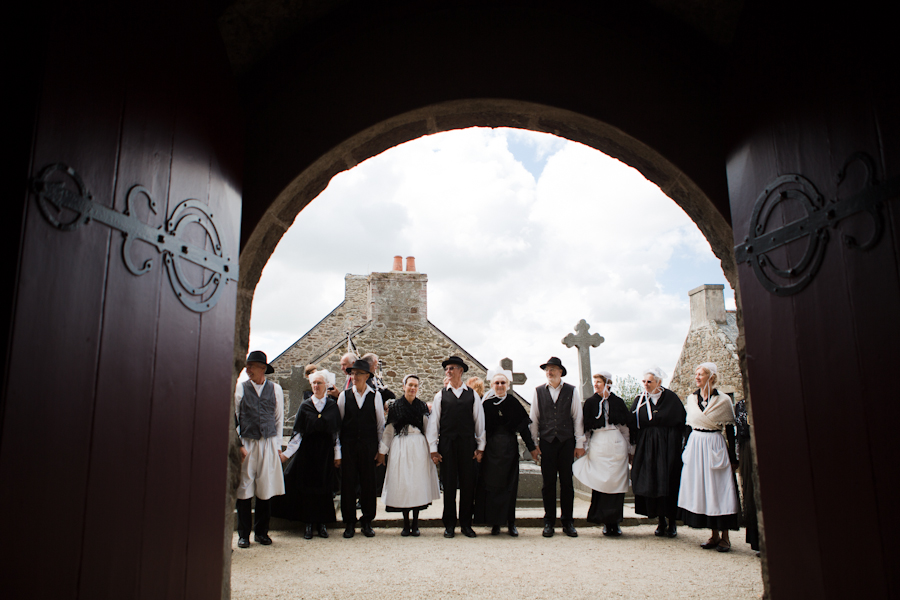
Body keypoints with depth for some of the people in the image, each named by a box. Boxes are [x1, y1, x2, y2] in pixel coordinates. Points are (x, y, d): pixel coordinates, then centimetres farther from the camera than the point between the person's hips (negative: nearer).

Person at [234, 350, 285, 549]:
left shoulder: (275, 389, 7)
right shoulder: (240, 388, 3)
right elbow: (233, 417, 3)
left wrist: (277, 446, 8)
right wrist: (238, 445, -5)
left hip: (268, 445, 1)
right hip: (246, 444, -1)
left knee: (266, 490, 4)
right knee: (244, 490, 0)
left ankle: (261, 532, 19)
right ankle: (243, 534, 13)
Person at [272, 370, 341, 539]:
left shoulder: (333, 406, 3)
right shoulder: (305, 406, 2)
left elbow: (337, 432, 4)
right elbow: (298, 433, 2)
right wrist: (287, 453, -3)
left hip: (326, 454, 0)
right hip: (307, 452, 0)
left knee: (324, 486, 4)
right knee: (307, 487, 2)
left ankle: (321, 522, 15)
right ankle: (309, 523, 12)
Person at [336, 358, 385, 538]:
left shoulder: (375, 396, 2)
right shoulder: (344, 395, 3)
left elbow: (380, 423, 7)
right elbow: (337, 424, 5)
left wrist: (380, 448, 4)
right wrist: (337, 451, 2)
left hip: (368, 447, 0)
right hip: (348, 446, 0)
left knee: (369, 484, 4)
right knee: (348, 484, 3)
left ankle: (367, 522, 19)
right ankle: (349, 523, 16)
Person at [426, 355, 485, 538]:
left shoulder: (473, 395, 7)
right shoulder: (440, 395, 5)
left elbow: (479, 421, 8)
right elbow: (433, 422, 4)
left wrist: (480, 447, 4)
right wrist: (433, 448, -1)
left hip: (467, 444, 1)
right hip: (447, 445, 0)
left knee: (468, 485, 5)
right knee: (449, 485, 5)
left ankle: (466, 524, 18)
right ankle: (449, 525, 16)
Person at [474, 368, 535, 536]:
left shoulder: (513, 402, 0)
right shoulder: (486, 403, 1)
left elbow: (523, 426, 0)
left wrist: (531, 447, -3)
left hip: (509, 448, 0)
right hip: (491, 448, 0)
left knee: (509, 485, 4)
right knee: (491, 484, 2)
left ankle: (510, 522, 12)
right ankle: (495, 522, 11)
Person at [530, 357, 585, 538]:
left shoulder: (572, 391, 5)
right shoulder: (538, 391, 6)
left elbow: (577, 417, 5)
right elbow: (534, 419, 8)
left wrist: (579, 444, 2)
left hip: (567, 442, 0)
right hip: (546, 442, 0)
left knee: (567, 482, 3)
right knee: (548, 483, 3)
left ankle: (567, 521, 13)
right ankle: (549, 522, 12)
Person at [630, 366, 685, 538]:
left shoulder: (671, 398, -2)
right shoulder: (639, 400, 6)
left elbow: (681, 422, -1)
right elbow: (633, 425, 6)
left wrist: (682, 446, -7)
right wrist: (633, 447, 0)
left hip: (668, 446, -3)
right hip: (647, 447, 3)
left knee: (669, 483, -2)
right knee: (651, 484, 3)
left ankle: (672, 521, 11)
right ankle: (661, 522, 14)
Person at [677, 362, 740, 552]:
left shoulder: (723, 400, -5)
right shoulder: (692, 399, 8)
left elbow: (730, 430, -3)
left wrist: (733, 458, -5)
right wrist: (685, 450, 12)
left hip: (715, 447, -4)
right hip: (695, 446, 4)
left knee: (719, 489, -2)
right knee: (702, 491, 5)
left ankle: (725, 536, 8)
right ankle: (715, 535, 15)